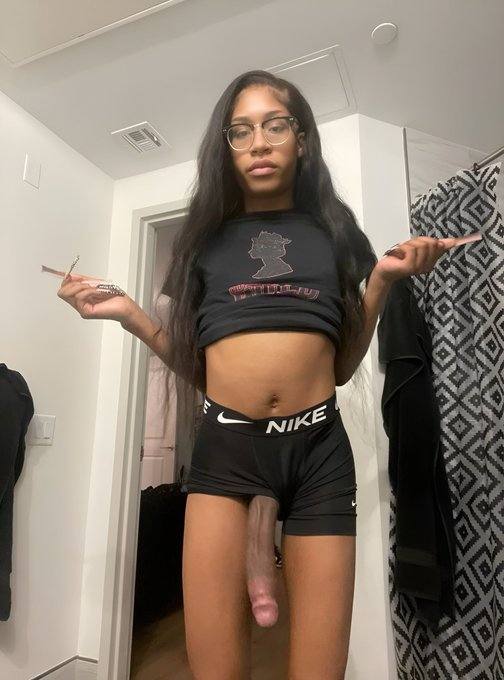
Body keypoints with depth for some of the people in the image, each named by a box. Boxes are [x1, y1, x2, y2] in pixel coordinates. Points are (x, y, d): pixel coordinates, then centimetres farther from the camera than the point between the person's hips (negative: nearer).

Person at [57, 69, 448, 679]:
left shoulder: (333, 229, 12)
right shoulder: (206, 236, 12)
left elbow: (342, 367, 10)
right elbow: (196, 368, 12)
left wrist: (382, 281, -1)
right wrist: (129, 315, 0)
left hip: (319, 447, 1)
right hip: (225, 448, 1)